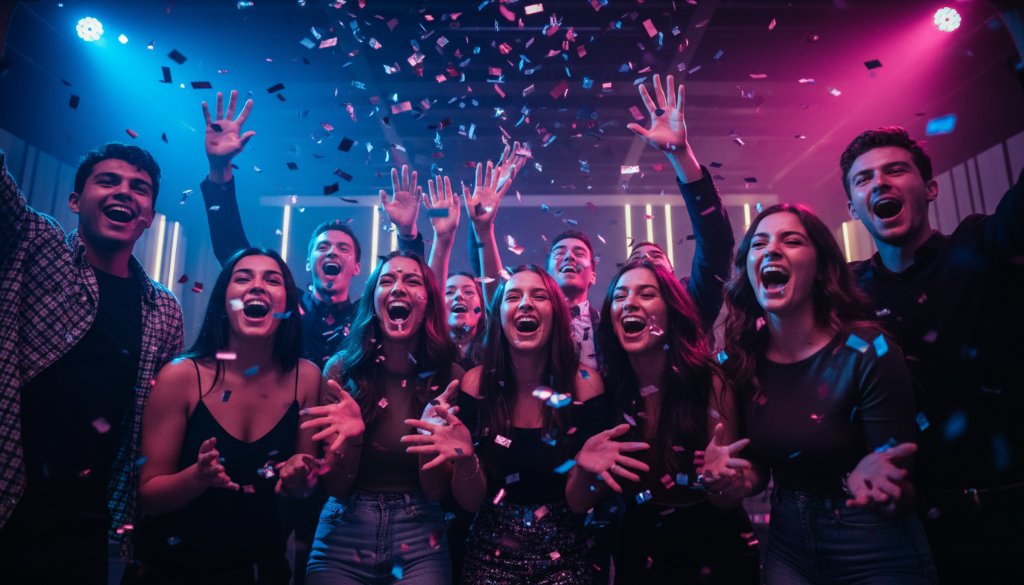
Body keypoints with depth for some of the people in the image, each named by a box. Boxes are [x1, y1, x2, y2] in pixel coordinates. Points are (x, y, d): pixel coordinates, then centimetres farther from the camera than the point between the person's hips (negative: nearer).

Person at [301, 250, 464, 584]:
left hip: (420, 537, 0)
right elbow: (335, 488, -5)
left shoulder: (448, 375, -9)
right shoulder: (342, 369, -8)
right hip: (344, 536, 1)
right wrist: (351, 436, -24)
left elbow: (436, 491, -7)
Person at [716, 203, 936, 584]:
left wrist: (874, 479, -40)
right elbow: (761, 466, 2)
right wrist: (737, 476, -20)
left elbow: (902, 497, -18)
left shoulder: (868, 351, -20)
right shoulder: (736, 360, -10)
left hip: (878, 553, -3)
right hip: (787, 545, 4)